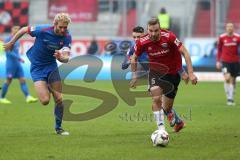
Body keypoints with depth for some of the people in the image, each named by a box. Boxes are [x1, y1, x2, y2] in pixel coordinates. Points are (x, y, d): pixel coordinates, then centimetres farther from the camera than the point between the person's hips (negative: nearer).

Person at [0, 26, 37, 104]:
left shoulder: (16, 40, 15)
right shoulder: (8, 40, -11)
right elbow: (9, 52, -19)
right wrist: (19, 58, -23)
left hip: (17, 63, 8)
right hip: (11, 63, -8)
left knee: (22, 80, -2)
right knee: (8, 80, -2)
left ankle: (28, 97, -10)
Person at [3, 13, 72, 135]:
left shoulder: (67, 37, -14)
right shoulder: (42, 30, -23)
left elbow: (66, 58, -21)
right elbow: (24, 30, -5)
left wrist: (62, 57, -46)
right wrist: (11, 43, 7)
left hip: (51, 66, 3)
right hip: (37, 67, -3)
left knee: (59, 99, -2)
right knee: (45, 100, -17)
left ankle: (58, 127, 18)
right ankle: (46, 87, 20)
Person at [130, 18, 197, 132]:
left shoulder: (169, 37, -24)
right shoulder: (142, 42, -17)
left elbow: (184, 53, -19)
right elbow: (134, 58, 2)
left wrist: (190, 73, -23)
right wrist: (134, 76, 3)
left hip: (172, 73, -1)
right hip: (155, 72, 1)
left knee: (167, 108, 3)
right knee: (156, 99, -24)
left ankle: (176, 121, 37)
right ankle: (161, 128, -15)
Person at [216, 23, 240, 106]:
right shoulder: (222, 37, -2)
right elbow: (219, 50, 7)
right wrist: (218, 61, 4)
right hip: (225, 61, -1)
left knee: (233, 80, 8)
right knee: (227, 78, -18)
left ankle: (232, 98, 20)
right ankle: (229, 98, -10)